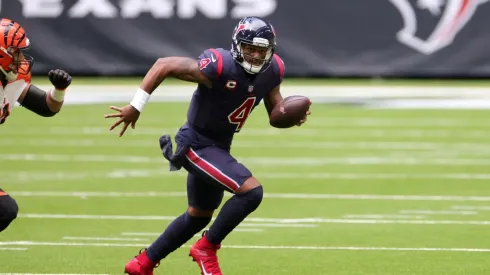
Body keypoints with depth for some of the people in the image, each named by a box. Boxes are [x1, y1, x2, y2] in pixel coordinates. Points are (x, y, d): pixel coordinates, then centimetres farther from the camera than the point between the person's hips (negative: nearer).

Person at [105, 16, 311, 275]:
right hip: (196, 145, -9)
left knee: (199, 216, 23)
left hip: (218, 146, 9)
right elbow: (164, 65, -23)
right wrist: (135, 107, -23)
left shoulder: (272, 70, -7)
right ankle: (206, 248, -4)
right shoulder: (219, 67, -28)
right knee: (251, 192, -23)